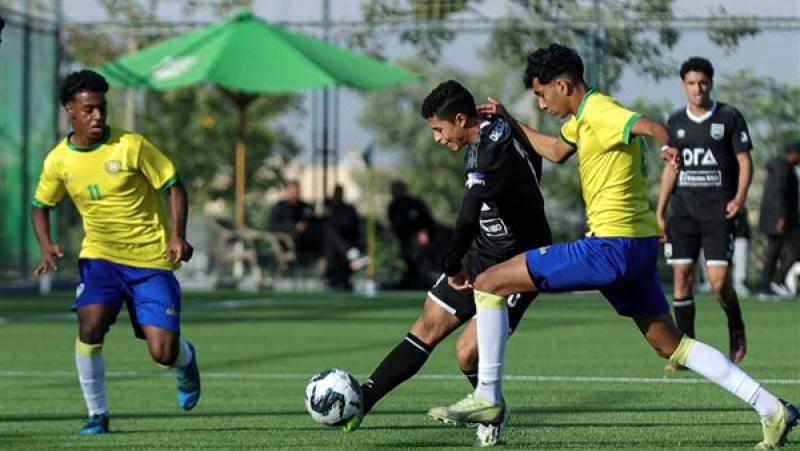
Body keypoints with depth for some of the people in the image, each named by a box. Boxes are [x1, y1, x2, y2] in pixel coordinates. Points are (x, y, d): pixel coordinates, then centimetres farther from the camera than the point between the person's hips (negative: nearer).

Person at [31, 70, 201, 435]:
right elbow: (40, 206, 14)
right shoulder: (59, 160, -2)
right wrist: (46, 247, -4)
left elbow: (174, 187, -6)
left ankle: (185, 360, 31)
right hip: (100, 255, 2)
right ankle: (97, 414, -5)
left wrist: (178, 236, -19)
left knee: (164, 353, -9)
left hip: (151, 259, -2)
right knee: (89, 326, -24)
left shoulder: (131, 145, -12)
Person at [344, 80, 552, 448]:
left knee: (468, 353, -13)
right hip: (481, 255, 9)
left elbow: (467, 220, -38)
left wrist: (452, 267, -21)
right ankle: (362, 401, 7)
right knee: (427, 328, 6)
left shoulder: (493, 152, -29)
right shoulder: (495, 132, 0)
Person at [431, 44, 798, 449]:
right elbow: (556, 151, 38)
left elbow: (648, 125, -34)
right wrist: (509, 122, 33)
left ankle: (487, 397, -3)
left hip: (612, 246, -10)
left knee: (489, 283, -6)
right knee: (672, 345, 14)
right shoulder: (583, 118, 17)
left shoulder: (598, 112, -13)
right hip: (638, 247, 10)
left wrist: (666, 145, -56)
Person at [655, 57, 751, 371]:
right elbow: (671, 168, 14)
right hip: (683, 211, 4)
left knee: (719, 280, -11)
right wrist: (660, 210, 7)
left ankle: (737, 332, 17)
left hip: (719, 212, -4)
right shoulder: (676, 121, 10)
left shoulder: (730, 117, -1)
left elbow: (745, 161, -1)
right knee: (682, 277, -2)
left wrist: (740, 197, -16)